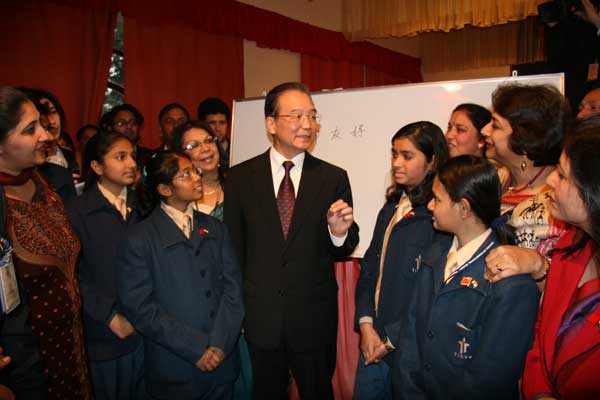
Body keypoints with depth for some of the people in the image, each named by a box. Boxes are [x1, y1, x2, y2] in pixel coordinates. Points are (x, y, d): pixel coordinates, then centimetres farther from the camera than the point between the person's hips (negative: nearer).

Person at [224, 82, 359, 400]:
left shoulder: (334, 178, -4)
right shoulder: (240, 177, -3)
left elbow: (343, 251, 0)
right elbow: (233, 246, 3)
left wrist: (340, 233, -22)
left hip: (314, 317, 0)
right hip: (259, 316, 1)